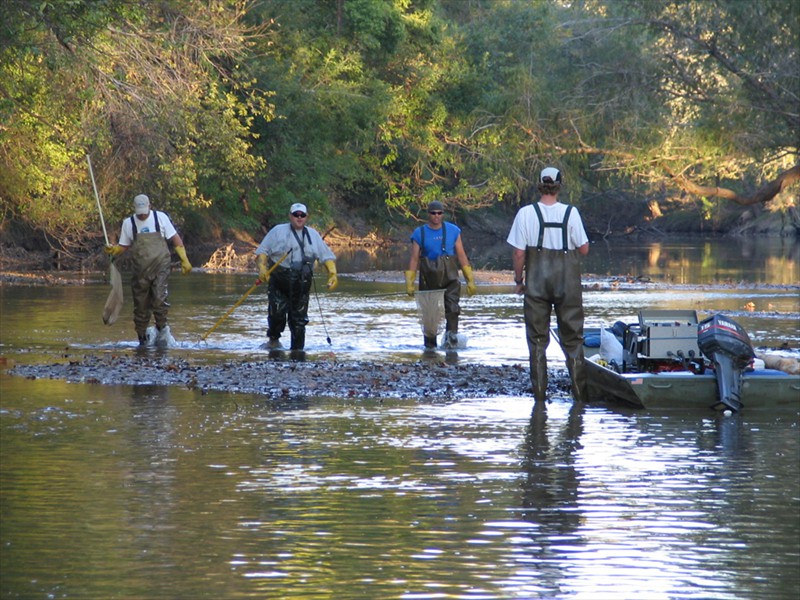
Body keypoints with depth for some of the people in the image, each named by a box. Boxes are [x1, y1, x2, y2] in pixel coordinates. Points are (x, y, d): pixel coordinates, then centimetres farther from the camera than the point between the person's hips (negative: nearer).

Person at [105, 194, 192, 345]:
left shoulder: (160, 218, 3)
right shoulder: (128, 223, 6)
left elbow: (176, 239, 7)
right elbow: (123, 246, 13)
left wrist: (184, 260, 2)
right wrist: (113, 250, -10)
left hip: (160, 266, -2)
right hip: (140, 269, 2)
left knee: (159, 297, -21)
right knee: (141, 304, 4)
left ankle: (162, 327, -1)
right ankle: (142, 338, 16)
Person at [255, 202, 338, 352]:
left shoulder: (313, 235, 15)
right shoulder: (278, 231, 6)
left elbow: (327, 256, 15)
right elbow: (262, 250, 3)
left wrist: (333, 274, 1)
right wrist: (262, 267, -14)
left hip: (302, 283, 2)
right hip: (279, 282, -2)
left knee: (299, 317, 2)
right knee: (277, 313, -11)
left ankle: (297, 348, 9)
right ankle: (273, 339, 14)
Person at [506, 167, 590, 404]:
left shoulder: (526, 213, -7)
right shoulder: (571, 213, -7)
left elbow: (518, 253, -7)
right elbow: (584, 249, -4)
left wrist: (518, 280, 6)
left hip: (536, 282, 0)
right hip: (567, 282, 0)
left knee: (537, 338, 8)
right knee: (572, 337, 9)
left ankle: (539, 392, 7)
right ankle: (579, 391, 7)